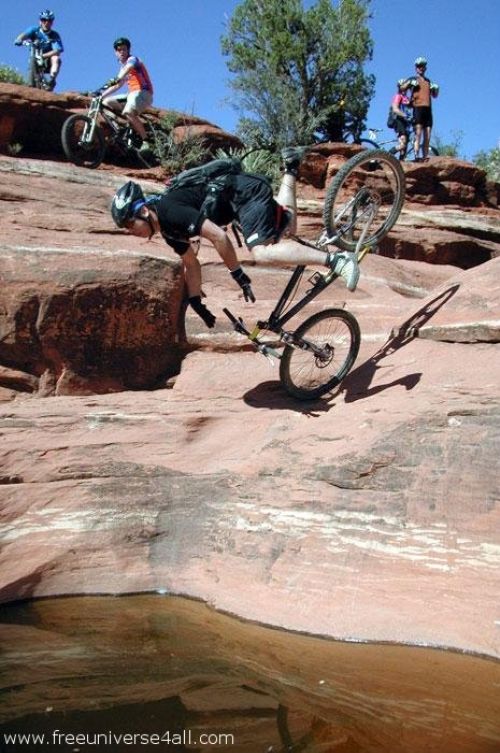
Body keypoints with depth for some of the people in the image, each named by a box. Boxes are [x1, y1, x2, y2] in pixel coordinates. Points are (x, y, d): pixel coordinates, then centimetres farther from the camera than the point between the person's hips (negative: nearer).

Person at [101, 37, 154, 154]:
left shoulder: (132, 59, -3)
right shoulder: (123, 66, 23)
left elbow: (128, 68, -27)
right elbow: (118, 85, 28)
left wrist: (116, 79, -47)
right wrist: (102, 94, 19)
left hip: (143, 93, -9)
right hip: (132, 94, 9)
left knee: (128, 112, -35)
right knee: (107, 102, 6)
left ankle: (145, 142, -32)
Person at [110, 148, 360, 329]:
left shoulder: (168, 210, -22)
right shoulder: (168, 230, 6)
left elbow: (218, 236, -29)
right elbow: (191, 264, 19)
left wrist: (239, 276, -22)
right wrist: (196, 304, 17)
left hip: (245, 190, -10)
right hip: (243, 197, 10)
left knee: (262, 252, -28)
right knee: (286, 230, 29)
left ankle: (335, 259, -33)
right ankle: (290, 167, 41)